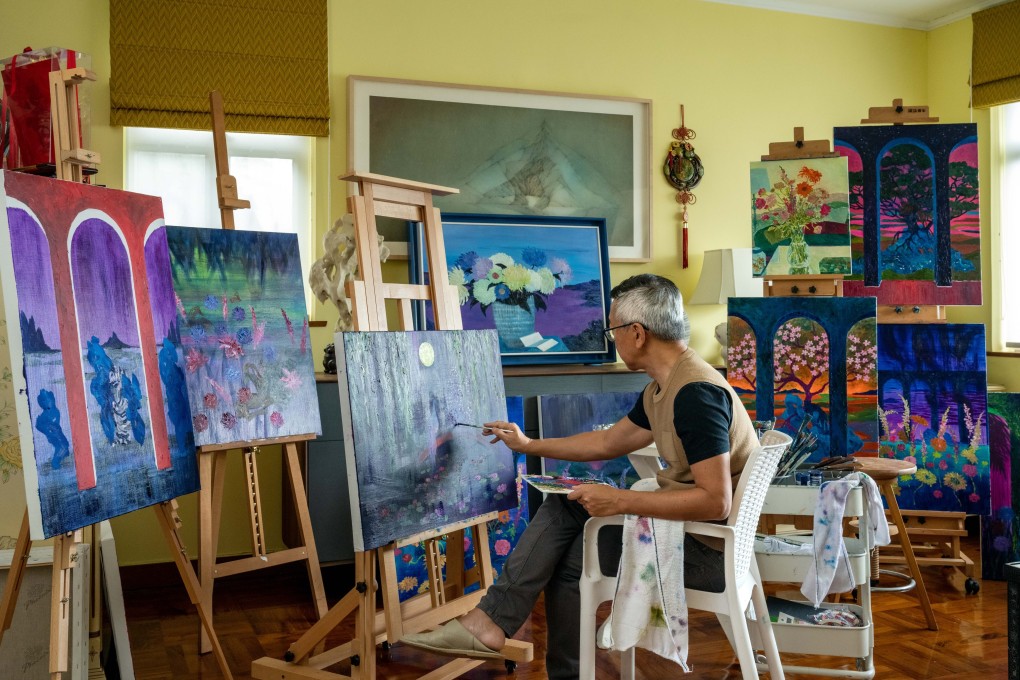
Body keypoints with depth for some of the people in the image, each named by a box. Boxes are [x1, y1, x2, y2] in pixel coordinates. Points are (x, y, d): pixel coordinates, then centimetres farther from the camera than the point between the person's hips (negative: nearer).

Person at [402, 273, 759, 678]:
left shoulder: (696, 392, -24)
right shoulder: (662, 389, 7)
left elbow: (716, 501, -30)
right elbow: (607, 442, 19)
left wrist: (620, 501, -25)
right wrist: (527, 445, 22)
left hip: (707, 547, -9)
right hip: (680, 520, 9)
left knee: (567, 557, -2)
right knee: (563, 506, 5)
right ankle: (489, 621, 5)